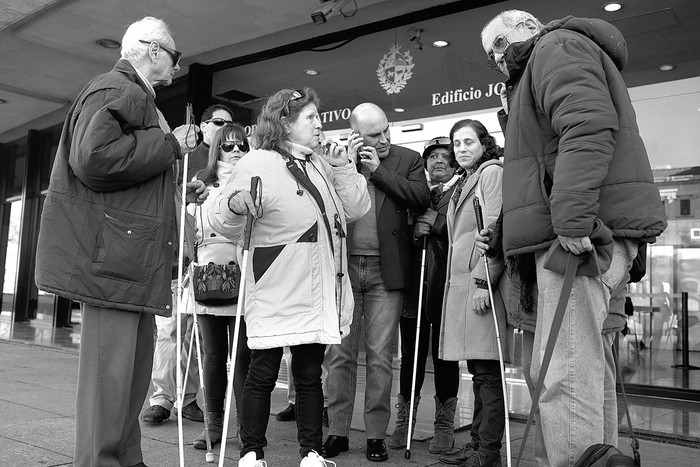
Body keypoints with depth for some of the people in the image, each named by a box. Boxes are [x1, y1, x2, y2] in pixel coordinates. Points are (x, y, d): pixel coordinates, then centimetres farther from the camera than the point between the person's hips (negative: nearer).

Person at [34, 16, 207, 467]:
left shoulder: (138, 98, 27)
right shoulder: (116, 90, -6)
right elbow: (93, 158, -24)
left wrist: (180, 192, 18)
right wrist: (170, 144, -15)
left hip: (136, 257, 11)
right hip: (112, 255, -11)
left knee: (134, 370, 15)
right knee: (110, 373, -6)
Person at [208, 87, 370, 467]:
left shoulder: (321, 165, 16)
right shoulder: (258, 163, -6)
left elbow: (354, 211, 13)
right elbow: (225, 227, -10)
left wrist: (342, 168, 3)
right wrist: (234, 205, -32)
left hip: (318, 292, 6)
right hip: (276, 292, -6)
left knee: (310, 374, 12)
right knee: (263, 373, 3)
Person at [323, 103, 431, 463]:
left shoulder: (408, 159, 8)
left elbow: (422, 198, -6)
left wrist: (378, 170, -6)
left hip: (385, 270, -1)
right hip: (344, 267, 1)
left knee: (380, 356, 3)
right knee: (340, 354, 5)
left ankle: (376, 435, 15)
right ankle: (337, 432, 17)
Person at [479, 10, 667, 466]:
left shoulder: (557, 44, 4)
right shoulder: (536, 75, 33)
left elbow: (589, 126, -16)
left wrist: (572, 216, -25)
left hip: (580, 232, -11)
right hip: (590, 233, 11)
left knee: (565, 371, -14)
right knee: (590, 368, 12)